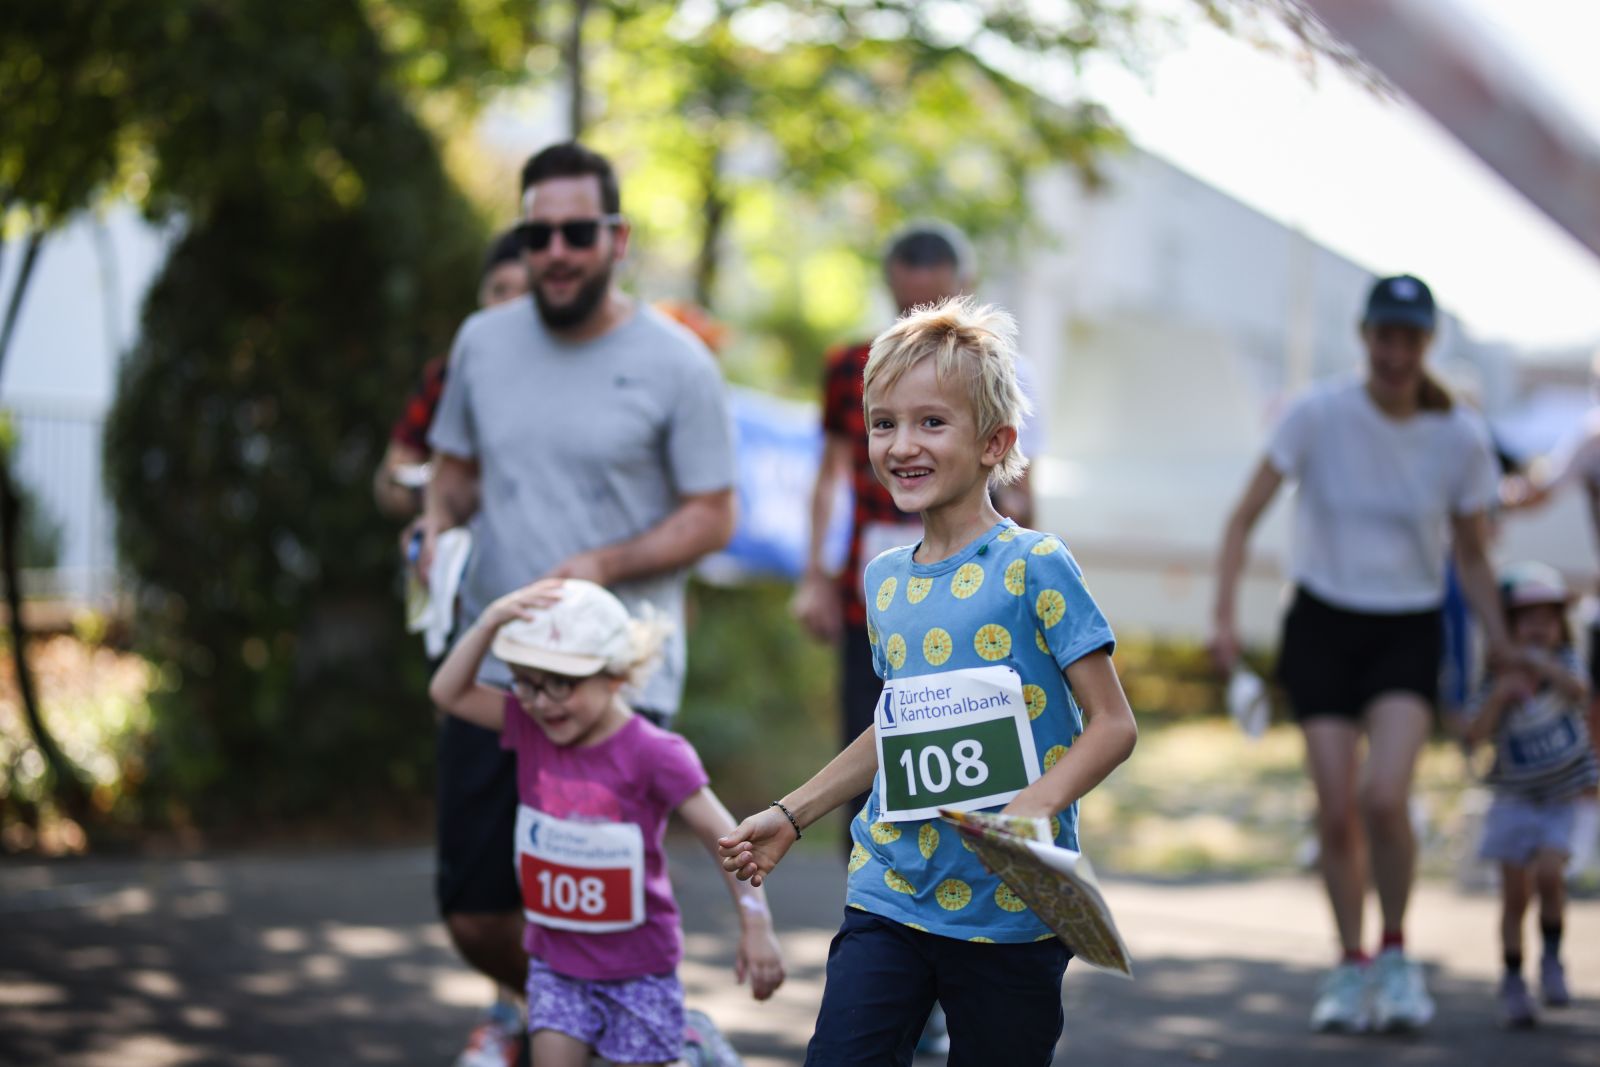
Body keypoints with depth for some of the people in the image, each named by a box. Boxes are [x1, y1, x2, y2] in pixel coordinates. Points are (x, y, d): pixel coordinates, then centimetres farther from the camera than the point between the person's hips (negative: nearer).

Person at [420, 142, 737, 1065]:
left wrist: (603, 565, -18)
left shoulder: (676, 364, -6)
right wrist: (438, 526, -4)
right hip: (493, 668, 4)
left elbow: (713, 518, -4)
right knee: (477, 917, 7)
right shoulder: (483, 342, 7)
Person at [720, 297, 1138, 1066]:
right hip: (889, 895, 4)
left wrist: (1038, 805, -26)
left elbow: (1113, 724, -10)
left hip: (1010, 908, -4)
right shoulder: (884, 581, 9)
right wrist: (790, 815, 23)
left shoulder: (1034, 568, -8)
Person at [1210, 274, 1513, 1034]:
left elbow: (1471, 557, 8)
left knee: (1383, 796, -21)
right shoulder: (1319, 416, -11)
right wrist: (1224, 615, -16)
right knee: (1336, 811, -4)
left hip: (1409, 633, 0)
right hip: (1323, 624, 0)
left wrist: (1502, 651, 3)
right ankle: (1350, 967, 17)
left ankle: (1395, 953, 3)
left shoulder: (1460, 440, -6)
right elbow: (1244, 518, -7)